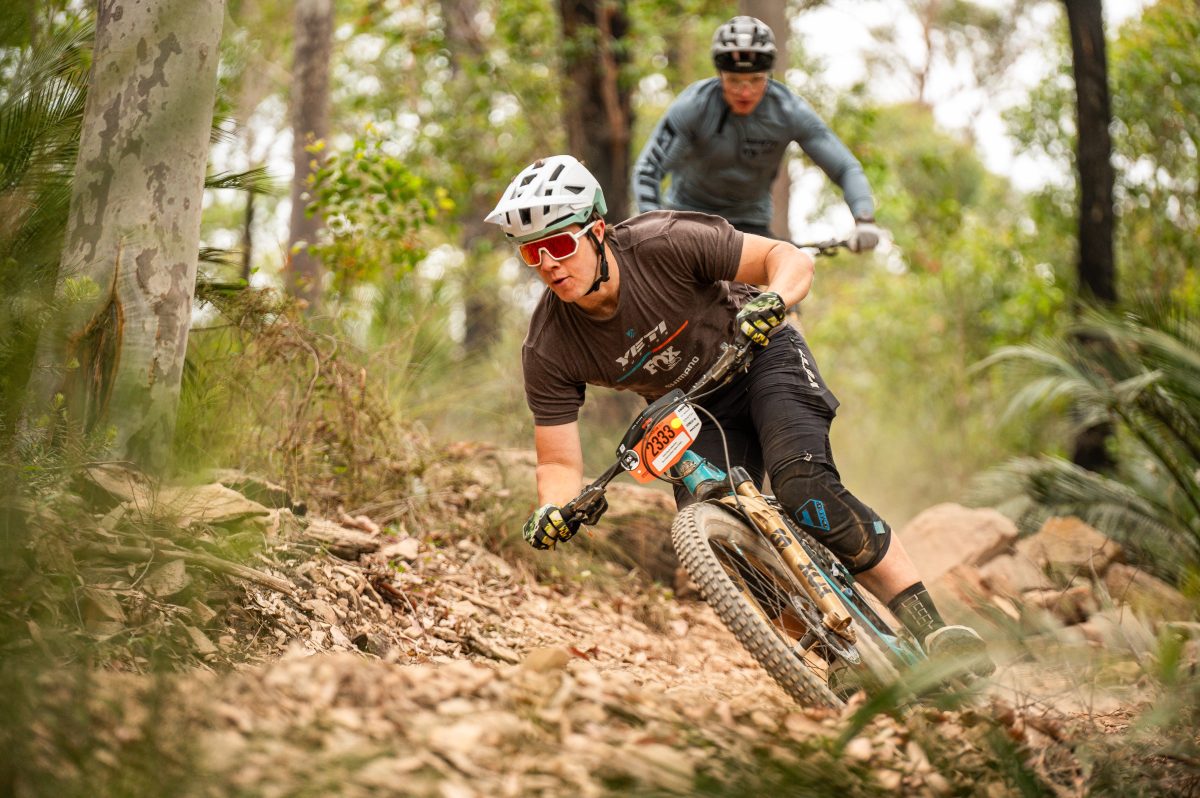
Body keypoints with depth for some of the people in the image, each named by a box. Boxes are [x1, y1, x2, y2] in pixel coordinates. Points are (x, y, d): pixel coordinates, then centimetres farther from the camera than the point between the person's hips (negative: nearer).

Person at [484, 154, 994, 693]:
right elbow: (559, 462, -16)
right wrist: (552, 510, -38)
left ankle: (930, 630, -25)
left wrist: (771, 300, -44)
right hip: (694, 409, 3)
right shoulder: (547, 350, -22)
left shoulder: (666, 242, -30)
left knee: (803, 486, -29)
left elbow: (791, 258, -22)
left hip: (760, 355, -3)